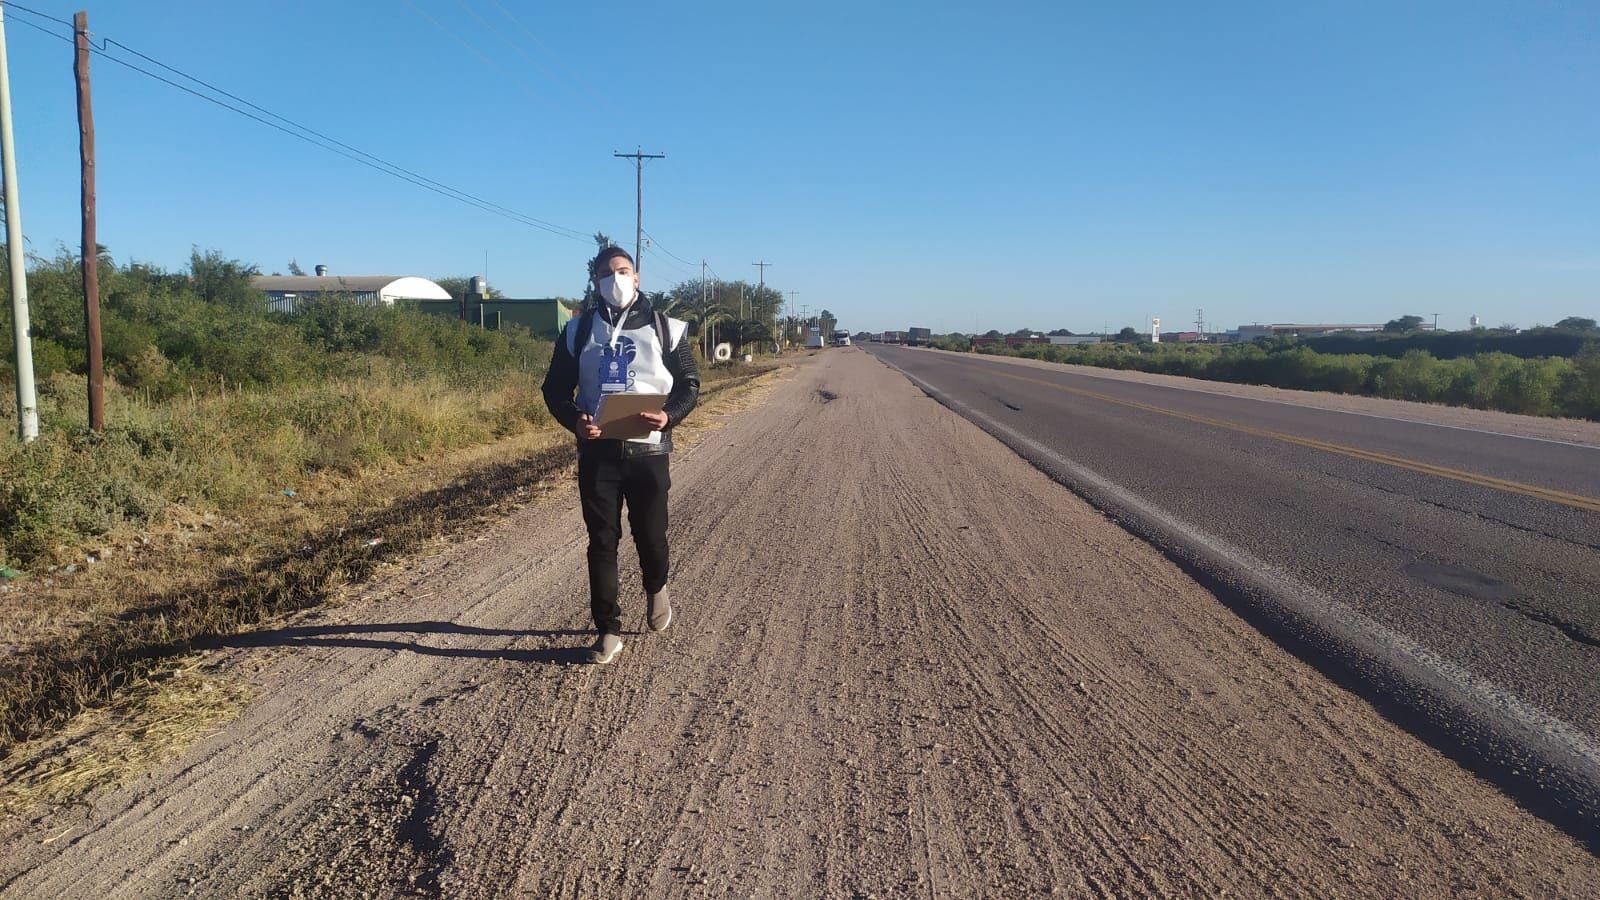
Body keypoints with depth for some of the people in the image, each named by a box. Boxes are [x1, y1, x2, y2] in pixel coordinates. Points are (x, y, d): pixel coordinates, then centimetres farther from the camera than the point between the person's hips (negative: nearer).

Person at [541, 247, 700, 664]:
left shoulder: (665, 329, 3)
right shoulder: (578, 330, 8)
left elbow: (689, 385, 4)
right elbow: (555, 388, 9)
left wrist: (669, 416, -17)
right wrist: (574, 420, -12)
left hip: (648, 449, -1)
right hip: (597, 450, 1)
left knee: (650, 533, 5)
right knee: (602, 540, 2)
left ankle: (656, 589, 39)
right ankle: (608, 631, 11)